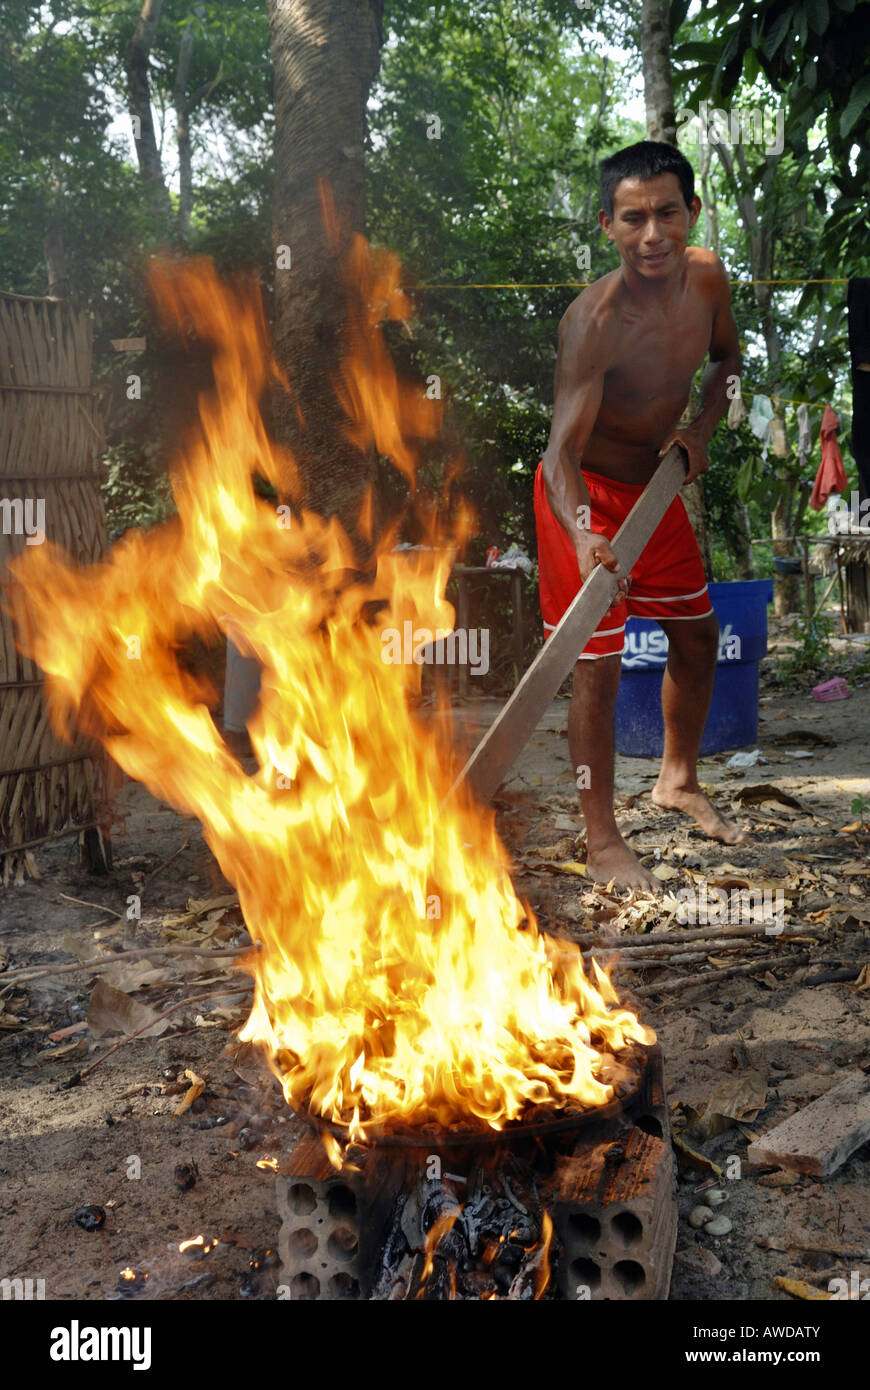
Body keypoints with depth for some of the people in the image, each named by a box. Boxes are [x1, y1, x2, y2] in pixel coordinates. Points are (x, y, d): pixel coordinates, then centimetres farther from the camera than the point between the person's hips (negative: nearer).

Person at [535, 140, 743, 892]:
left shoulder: (707, 275, -9)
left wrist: (702, 428, -8)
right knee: (600, 666, -7)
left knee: (698, 633, 17)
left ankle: (679, 780, 40)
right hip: (587, 495, -7)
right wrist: (584, 536, -52)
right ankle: (602, 843, 8)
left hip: (657, 484, 7)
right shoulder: (594, 321, -30)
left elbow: (727, 359, 11)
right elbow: (563, 450, -34)